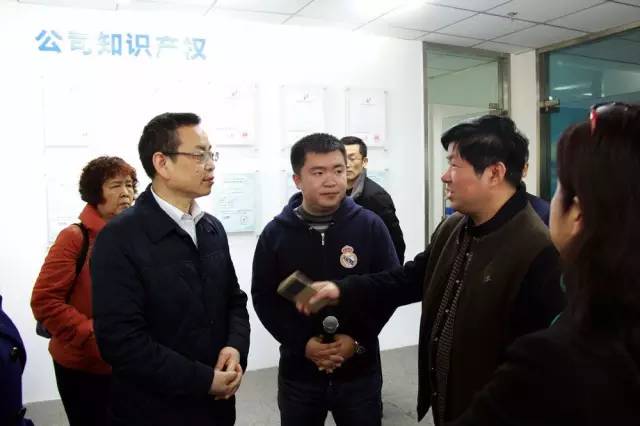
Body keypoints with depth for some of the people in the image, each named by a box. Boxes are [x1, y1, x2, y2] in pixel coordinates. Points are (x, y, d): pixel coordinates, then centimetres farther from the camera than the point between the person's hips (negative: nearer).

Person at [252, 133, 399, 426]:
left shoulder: (370, 226, -5)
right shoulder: (275, 233, -4)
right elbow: (264, 298, -2)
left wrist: (358, 340, -12)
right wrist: (302, 344, -12)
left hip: (360, 370, 0)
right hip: (299, 370, 1)